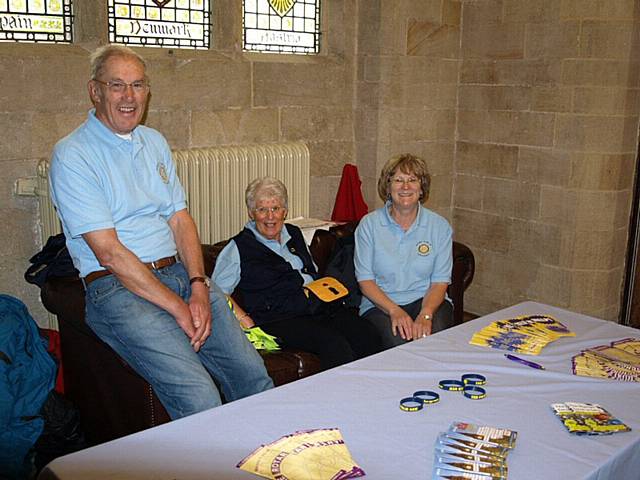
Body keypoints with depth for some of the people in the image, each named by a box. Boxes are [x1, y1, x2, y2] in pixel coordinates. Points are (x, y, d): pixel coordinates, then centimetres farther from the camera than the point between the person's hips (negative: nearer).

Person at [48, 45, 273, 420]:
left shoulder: (155, 143, 16)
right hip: (117, 288, -6)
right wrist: (177, 307, -15)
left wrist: (198, 285, -5)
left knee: (253, 375, -5)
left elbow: (180, 220, 12)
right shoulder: (72, 156, -6)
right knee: (199, 399, -22)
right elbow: (108, 251, -13)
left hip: (179, 274, 6)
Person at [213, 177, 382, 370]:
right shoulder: (239, 247, 5)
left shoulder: (294, 234, 23)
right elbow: (218, 289, 2)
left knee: (369, 337, -21)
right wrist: (242, 317, -12)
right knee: (333, 343, -33)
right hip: (281, 319, -6)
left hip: (322, 307, 6)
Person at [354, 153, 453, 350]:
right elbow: (365, 279, -3)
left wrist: (425, 314, -20)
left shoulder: (439, 226, 4)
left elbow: (440, 281, -1)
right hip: (380, 304, -1)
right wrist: (395, 311, -18)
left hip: (426, 301, 1)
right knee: (398, 340, -31)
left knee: (434, 333, -31)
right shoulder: (369, 224, 1)